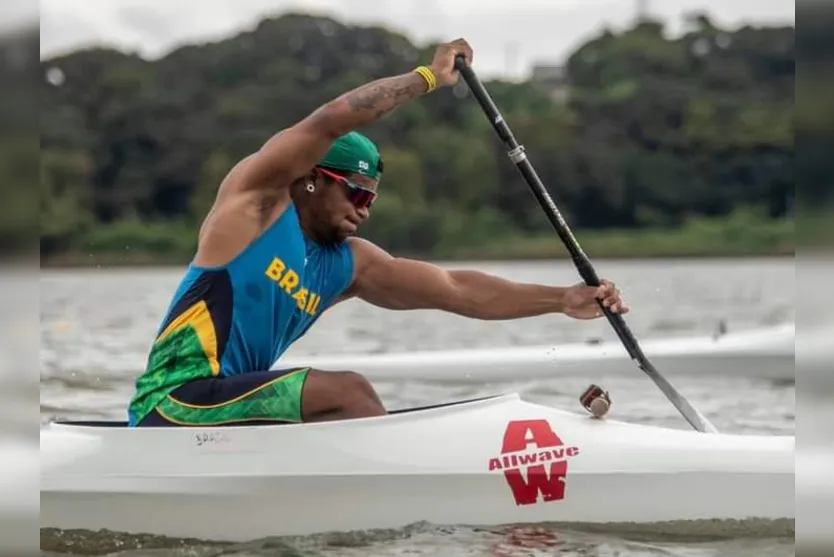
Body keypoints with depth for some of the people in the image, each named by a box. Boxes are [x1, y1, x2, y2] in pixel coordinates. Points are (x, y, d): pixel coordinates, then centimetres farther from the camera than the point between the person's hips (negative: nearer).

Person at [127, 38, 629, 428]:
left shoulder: (349, 266, 15)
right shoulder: (257, 197, -2)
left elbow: (455, 289, 11)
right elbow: (337, 118, -15)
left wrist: (564, 300, 4)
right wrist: (429, 77, -4)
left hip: (229, 411, 9)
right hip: (174, 403, -9)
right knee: (348, 391, -20)